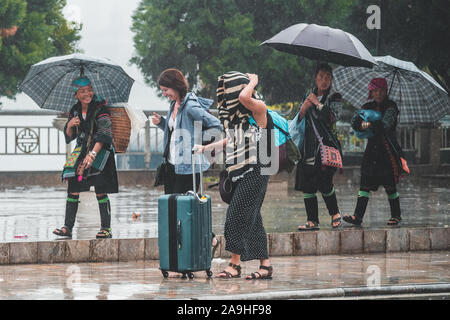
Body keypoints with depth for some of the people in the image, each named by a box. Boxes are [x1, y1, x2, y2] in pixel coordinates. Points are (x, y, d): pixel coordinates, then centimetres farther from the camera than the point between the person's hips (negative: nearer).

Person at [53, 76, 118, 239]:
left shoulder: (100, 109, -10)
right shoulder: (74, 111, 9)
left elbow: (104, 134, -19)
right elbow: (69, 137, 16)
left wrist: (93, 153, -30)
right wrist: (70, 125, -7)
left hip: (100, 151, -6)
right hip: (81, 151, 6)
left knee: (100, 191, -8)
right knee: (73, 189, -1)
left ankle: (106, 228, -2)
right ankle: (68, 227, 3)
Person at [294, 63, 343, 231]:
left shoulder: (334, 98, 3)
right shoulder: (309, 96, 16)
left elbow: (332, 117, -14)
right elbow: (299, 121, 16)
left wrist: (317, 103, -9)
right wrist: (303, 110, -3)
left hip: (326, 145, -5)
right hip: (309, 146, 5)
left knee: (324, 182, -13)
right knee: (307, 184, -2)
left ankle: (335, 214, 10)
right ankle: (312, 221, 3)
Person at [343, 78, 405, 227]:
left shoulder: (390, 107, -3)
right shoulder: (368, 107, 13)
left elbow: (386, 124, -19)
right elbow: (355, 121, 0)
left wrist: (371, 125, -29)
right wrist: (361, 123, -20)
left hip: (388, 150, -5)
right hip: (372, 149, 5)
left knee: (390, 186, -1)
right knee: (365, 184, -3)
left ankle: (396, 216, 12)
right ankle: (358, 216, -6)